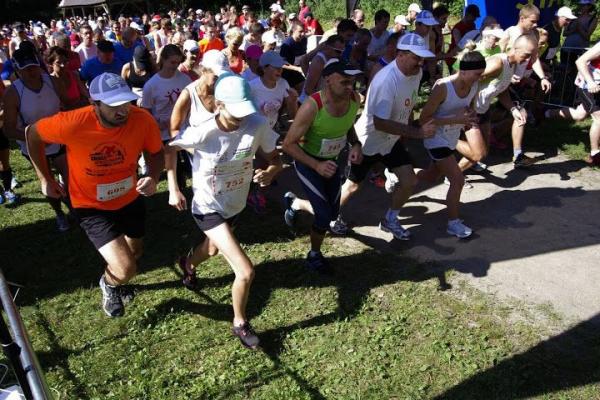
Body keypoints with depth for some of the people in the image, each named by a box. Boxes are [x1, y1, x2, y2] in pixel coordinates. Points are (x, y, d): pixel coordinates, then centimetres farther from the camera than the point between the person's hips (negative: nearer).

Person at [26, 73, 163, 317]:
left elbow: (156, 152, -5)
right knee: (125, 270, -16)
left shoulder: (142, 120, -25)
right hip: (92, 206, -4)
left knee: (134, 253, 27)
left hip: (130, 199, 4)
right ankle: (108, 284, 24)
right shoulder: (73, 124, -31)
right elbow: (32, 134, -10)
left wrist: (153, 178, -26)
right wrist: (45, 179, -4)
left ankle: (116, 280, 64)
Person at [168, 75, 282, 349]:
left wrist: (270, 172, -29)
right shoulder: (203, 133, -28)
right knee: (246, 271, -14)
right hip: (209, 209, -5)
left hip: (236, 204, 5)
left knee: (212, 249, 34)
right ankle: (240, 324, 15)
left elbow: (274, 158, -7)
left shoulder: (257, 125, -21)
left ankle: (189, 263, 72)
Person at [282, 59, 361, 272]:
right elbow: (288, 144, -24)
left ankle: (293, 202, 43)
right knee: (325, 215, -10)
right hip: (307, 161, -6)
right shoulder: (312, 106, -32)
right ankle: (314, 255, 20)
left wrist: (356, 144, -12)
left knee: (332, 213, 14)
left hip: (332, 160, 6)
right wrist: (317, 165, -33)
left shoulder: (354, 99, -15)